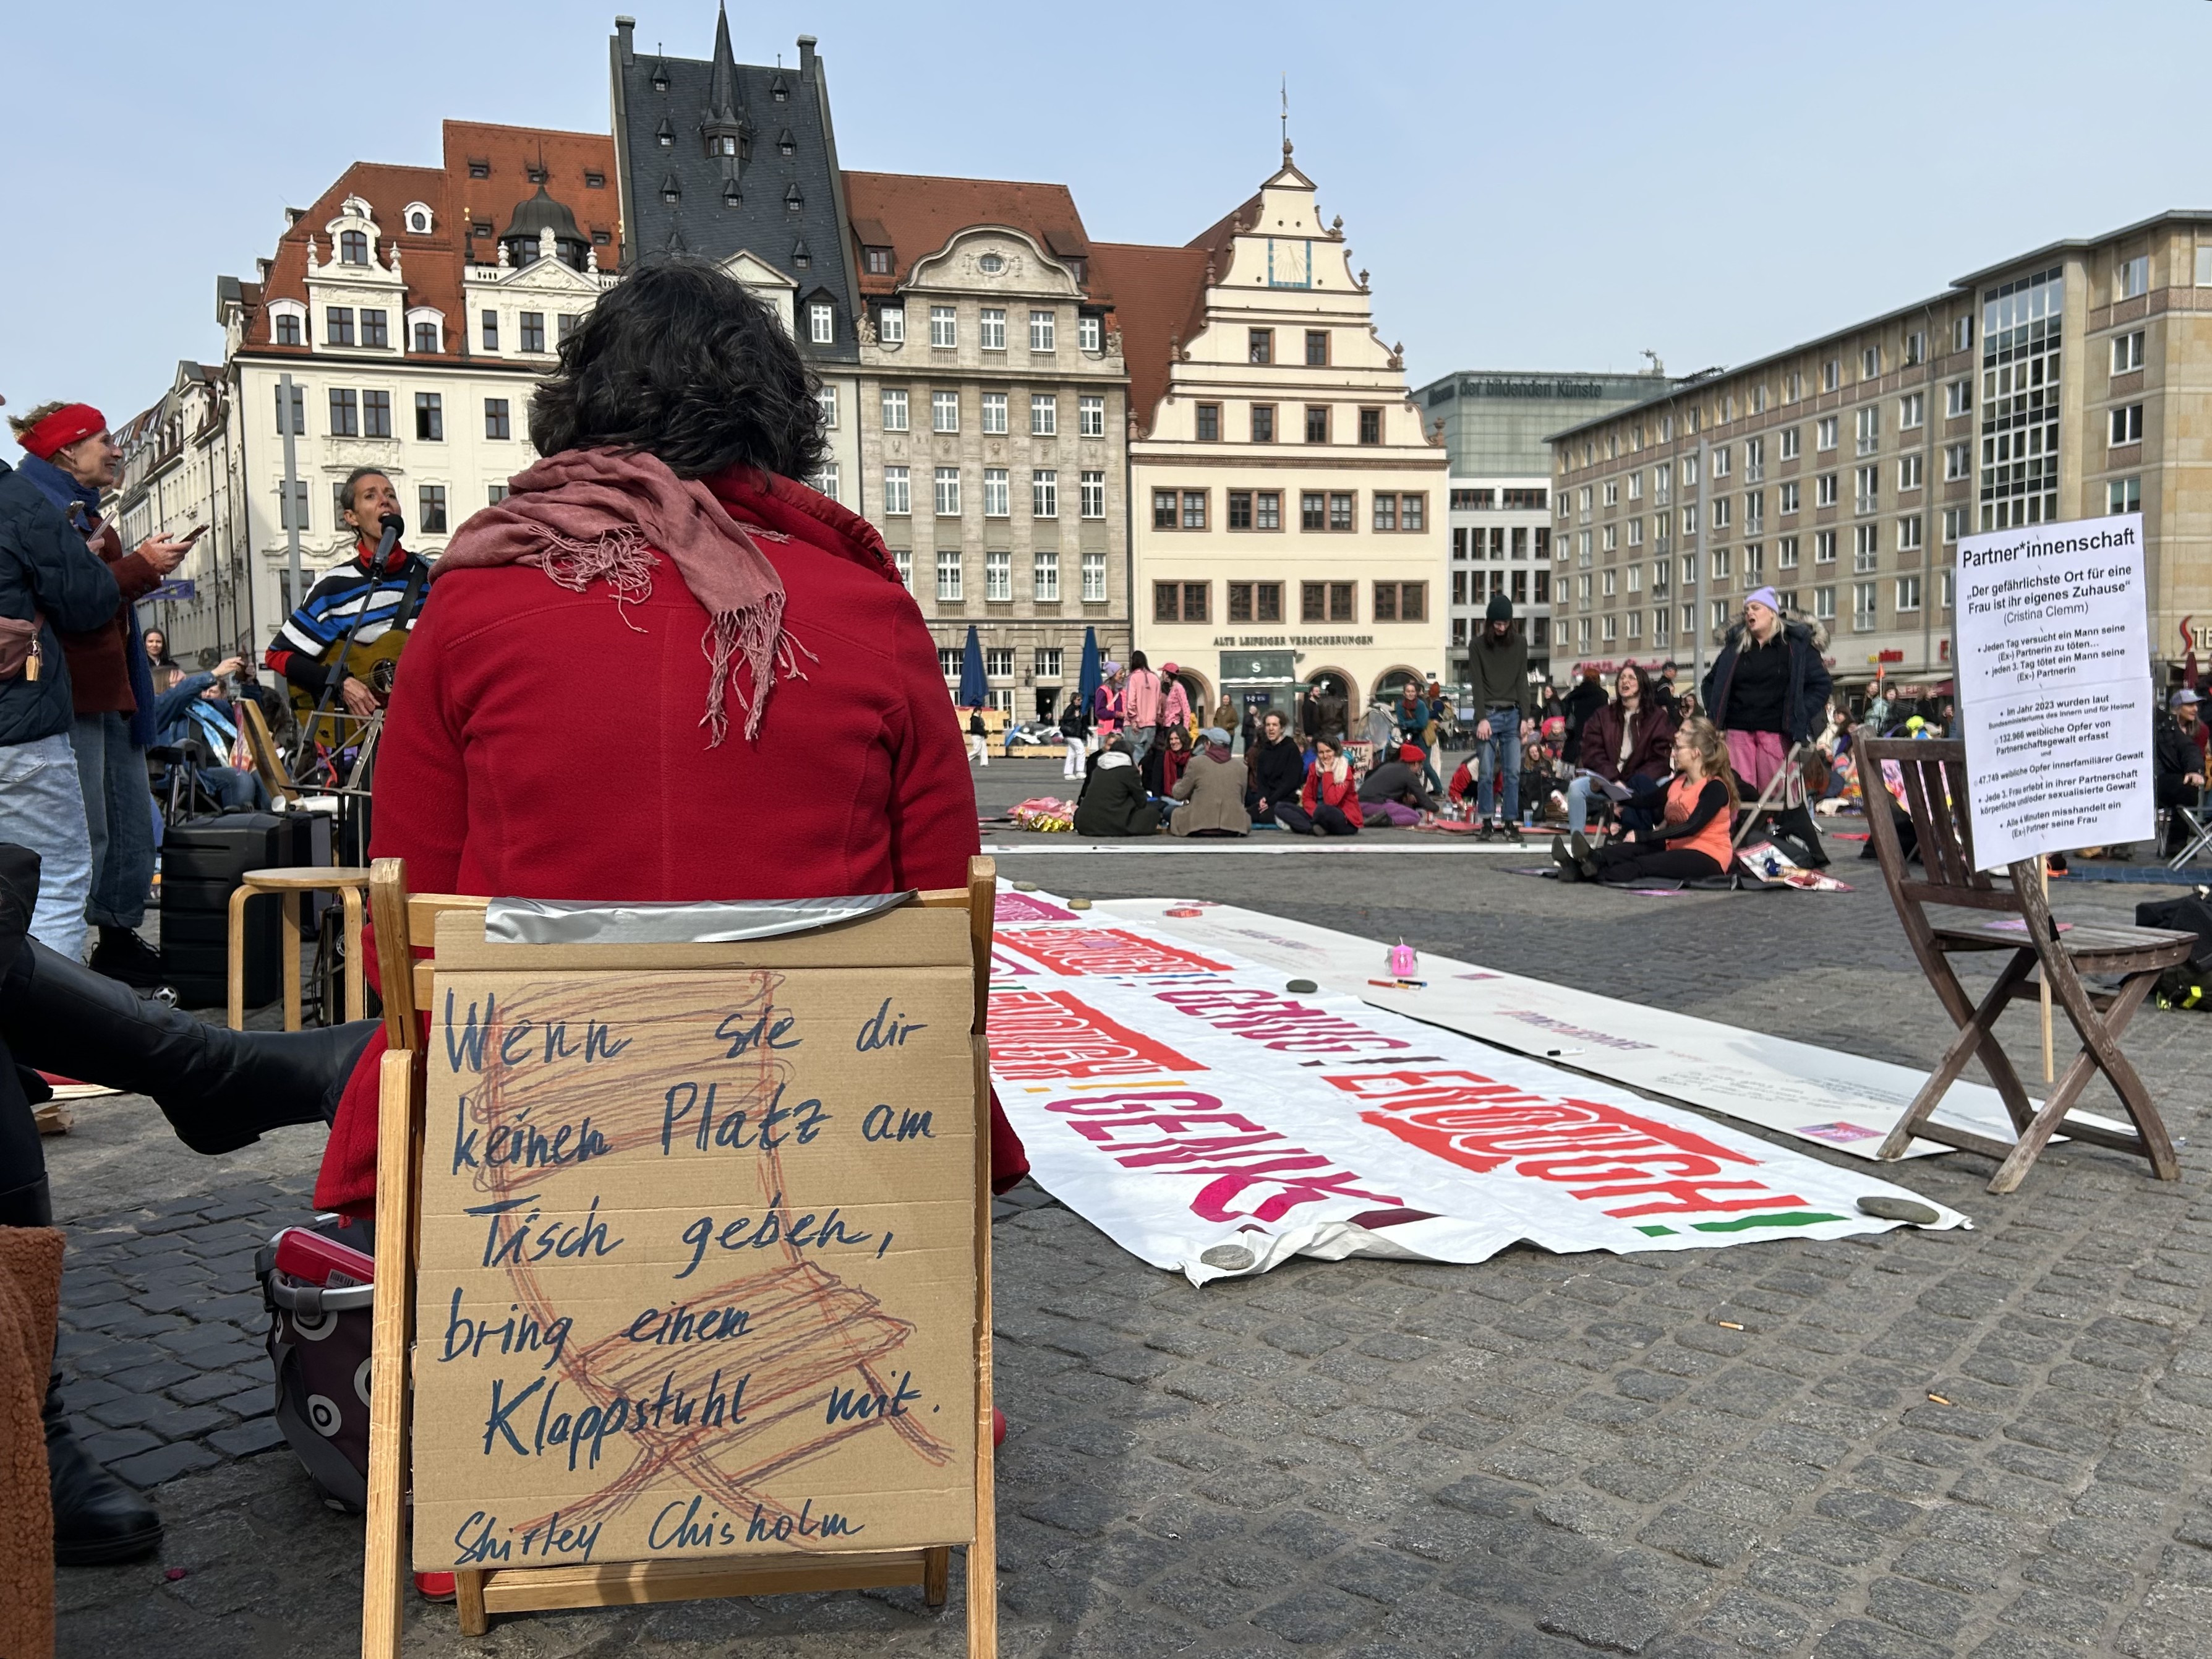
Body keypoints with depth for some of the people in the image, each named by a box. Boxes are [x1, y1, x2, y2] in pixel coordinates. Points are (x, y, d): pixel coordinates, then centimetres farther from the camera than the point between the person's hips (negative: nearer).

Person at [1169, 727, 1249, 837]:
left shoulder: (1196, 762, -3)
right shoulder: (1240, 766, 4)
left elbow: (1179, 794, 5)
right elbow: (1241, 800, 12)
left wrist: (1177, 784, 28)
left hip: (1201, 826, -1)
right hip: (1233, 827, 2)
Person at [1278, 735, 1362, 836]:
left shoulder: (1345, 770, -11)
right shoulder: (1315, 768, 5)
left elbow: (1331, 801, -23)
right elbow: (1307, 799, 4)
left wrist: (1328, 772, -18)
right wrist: (1316, 813, -17)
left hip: (1347, 821, -6)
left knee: (1323, 810, -41)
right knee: (1280, 807, -8)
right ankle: (1315, 829, -24)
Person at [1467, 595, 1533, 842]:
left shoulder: (1519, 643, 7)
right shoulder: (1479, 645, 2)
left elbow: (1522, 681, 6)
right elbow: (1477, 684, -2)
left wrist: (1526, 717, -2)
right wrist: (1482, 718, -12)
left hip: (1512, 715, 2)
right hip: (1488, 714, -2)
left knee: (1512, 772, -1)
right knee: (1486, 772, -3)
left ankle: (1511, 822, 3)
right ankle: (1487, 822, 4)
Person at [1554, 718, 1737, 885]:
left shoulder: (1716, 788, -14)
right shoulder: (1677, 782, 12)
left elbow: (1691, 827, -24)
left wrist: (1641, 836, -25)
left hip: (1706, 858, -7)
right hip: (1674, 848, 7)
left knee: (1642, 866, -30)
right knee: (1632, 849, -21)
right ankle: (1579, 865, -46)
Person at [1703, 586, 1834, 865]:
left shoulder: (1796, 644, 2)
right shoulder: (1736, 646, 12)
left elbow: (1822, 683, 3)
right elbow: (1711, 682, 22)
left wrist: (1801, 717, -7)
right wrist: (1715, 714, 8)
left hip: (1777, 732, -3)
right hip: (1738, 731, 3)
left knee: (1783, 795, -4)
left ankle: (1808, 852, 2)